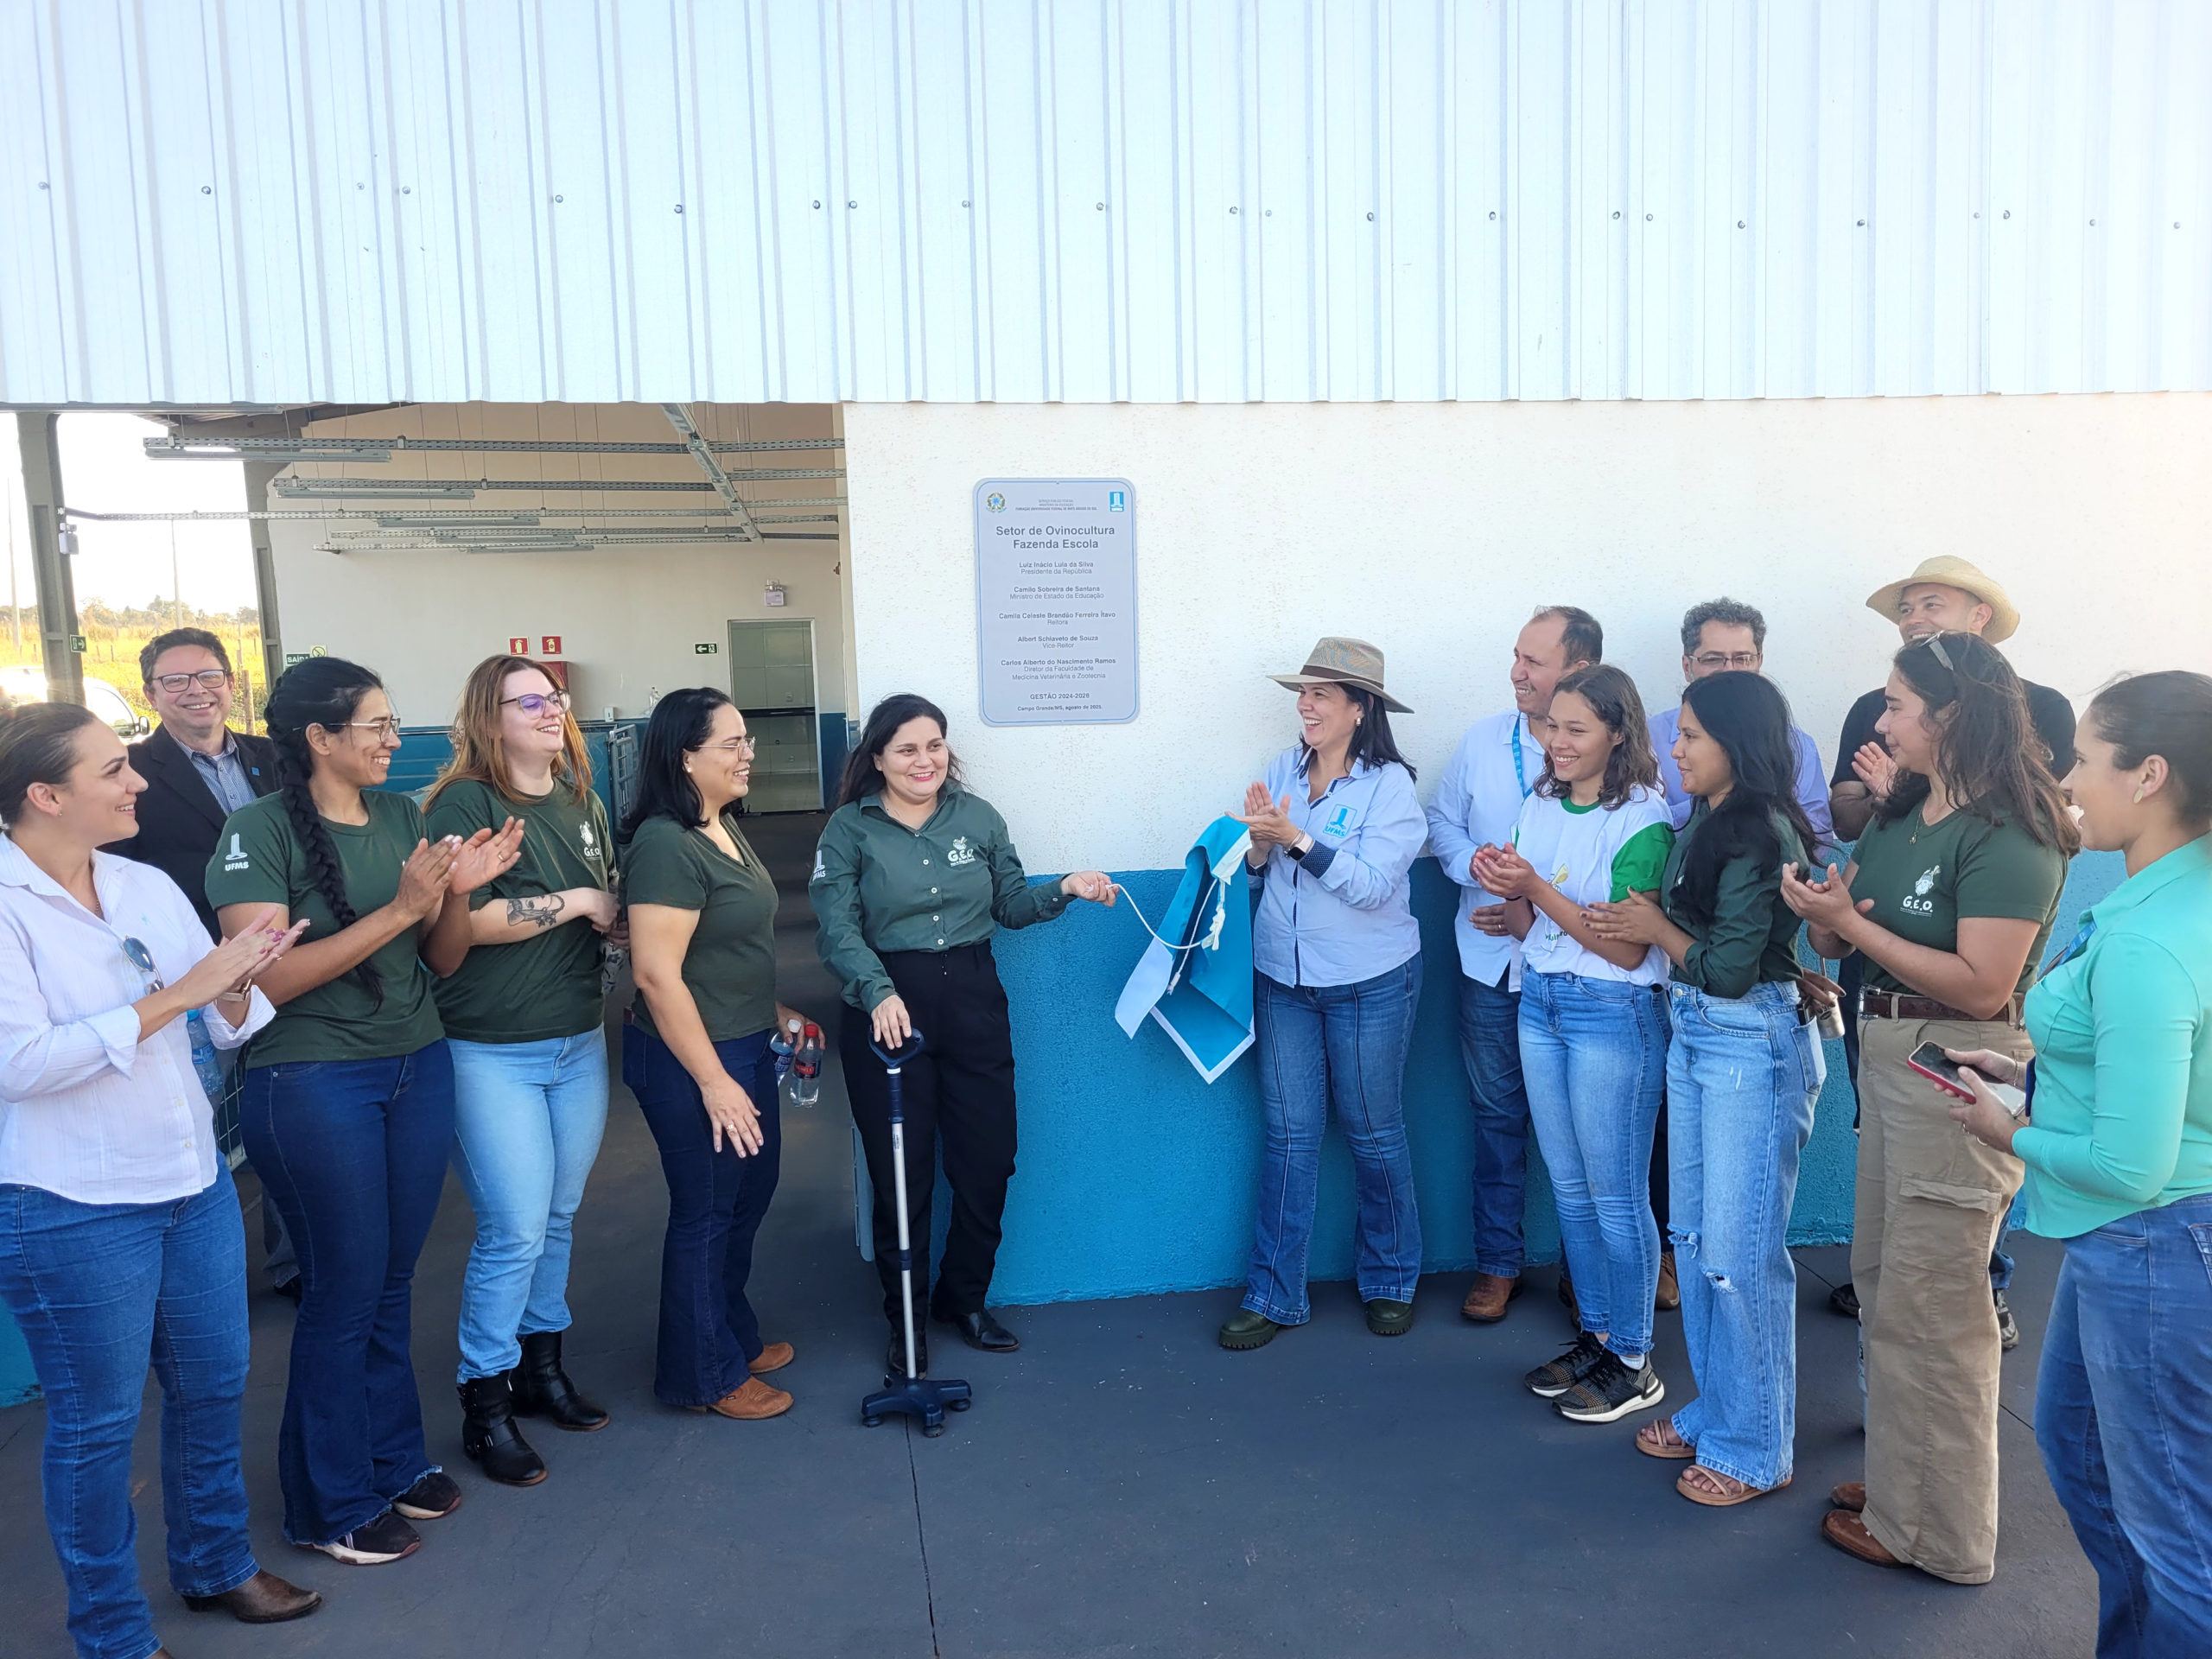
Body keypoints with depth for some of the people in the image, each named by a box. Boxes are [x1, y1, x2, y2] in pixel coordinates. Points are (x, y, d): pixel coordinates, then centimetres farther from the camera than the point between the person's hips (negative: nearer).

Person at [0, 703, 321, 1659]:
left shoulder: (150, 888, 3)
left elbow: (228, 1025, 5)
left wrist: (237, 986, -18)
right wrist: (175, 996, -26)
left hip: (195, 1186, 6)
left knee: (213, 1386, 18)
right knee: (97, 1422, 10)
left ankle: (216, 1563, 40)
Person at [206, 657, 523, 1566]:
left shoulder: (402, 815, 5)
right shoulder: (261, 830, -12)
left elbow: (442, 959, 8)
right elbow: (266, 978, -20)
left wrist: (459, 891, -12)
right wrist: (398, 909, -24)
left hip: (419, 1068, 5)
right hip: (314, 1083, -5)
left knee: (394, 1281, 15)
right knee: (346, 1290, 5)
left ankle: (395, 1460, 34)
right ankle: (332, 1506, 24)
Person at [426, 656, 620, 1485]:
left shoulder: (583, 805, 11)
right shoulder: (463, 804, -12)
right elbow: (460, 919, -24)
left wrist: (615, 919, 1)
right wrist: (572, 903, -17)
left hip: (580, 1041, 7)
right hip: (494, 1052, -7)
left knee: (558, 1216, 15)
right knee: (515, 1230, -5)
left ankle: (542, 1363, 30)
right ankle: (485, 1403, 12)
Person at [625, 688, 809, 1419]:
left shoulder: (726, 828, 6)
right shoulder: (666, 845, -23)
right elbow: (657, 974, -25)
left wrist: (776, 1012, 18)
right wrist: (713, 1080, -23)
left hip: (747, 1046, 9)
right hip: (692, 1059, -9)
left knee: (750, 1193, 21)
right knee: (705, 1212, 7)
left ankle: (734, 1333, 41)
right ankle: (704, 1374, 25)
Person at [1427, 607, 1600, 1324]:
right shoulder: (1482, 741, 3)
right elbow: (1443, 823, 12)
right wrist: (1477, 865, -9)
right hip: (1491, 962, 3)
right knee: (1497, 1111, 12)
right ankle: (1497, 1263, 25)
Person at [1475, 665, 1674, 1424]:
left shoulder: (1643, 822, -14)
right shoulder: (1538, 807, 6)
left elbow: (1627, 948, -17)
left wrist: (1537, 887, -21)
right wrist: (1507, 891, -12)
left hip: (1614, 1013, -6)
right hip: (1540, 1003, 7)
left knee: (1615, 1193, 3)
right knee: (1570, 1187, 15)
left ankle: (1632, 1361, 18)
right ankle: (1592, 1335, 30)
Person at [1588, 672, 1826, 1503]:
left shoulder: (1765, 835, -17)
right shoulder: (1704, 821, 8)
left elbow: (1727, 967, -17)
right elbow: (1684, 924, 8)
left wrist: (1657, 930, -3)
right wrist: (1633, 923, -7)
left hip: (1754, 1044, -9)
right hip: (1693, 1033, 9)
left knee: (1739, 1251, 0)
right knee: (1694, 1235, 16)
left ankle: (1756, 1449, 16)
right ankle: (1714, 1410, 32)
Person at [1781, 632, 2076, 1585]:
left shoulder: (2007, 837, -18)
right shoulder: (1899, 816, 8)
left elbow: (1984, 986, -24)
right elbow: (1845, 936, 10)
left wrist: (1852, 924, -22)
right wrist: (1823, 917, -13)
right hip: (1887, 1054, 9)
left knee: (1928, 1307, 3)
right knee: (1880, 1282, 19)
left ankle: (1936, 1534, 20)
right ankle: (1901, 1480, 36)